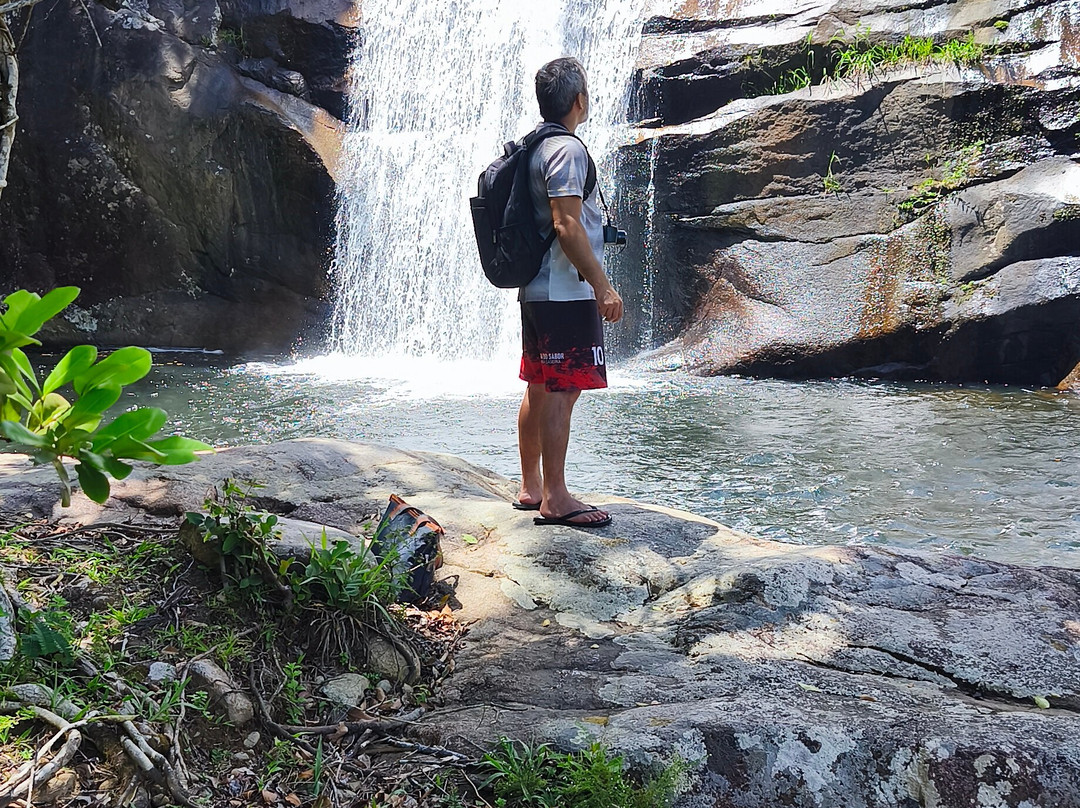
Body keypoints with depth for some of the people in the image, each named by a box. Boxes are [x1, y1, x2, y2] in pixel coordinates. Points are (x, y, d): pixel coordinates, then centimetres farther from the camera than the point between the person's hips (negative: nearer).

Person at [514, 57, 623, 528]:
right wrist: (603, 286, -19)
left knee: (540, 391, 13)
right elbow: (566, 225, -21)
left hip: (536, 290, 10)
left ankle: (531, 488, 21)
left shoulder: (535, 147, 17)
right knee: (562, 393, -8)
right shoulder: (567, 148, -12)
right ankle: (555, 499, -4)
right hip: (566, 293, -10)